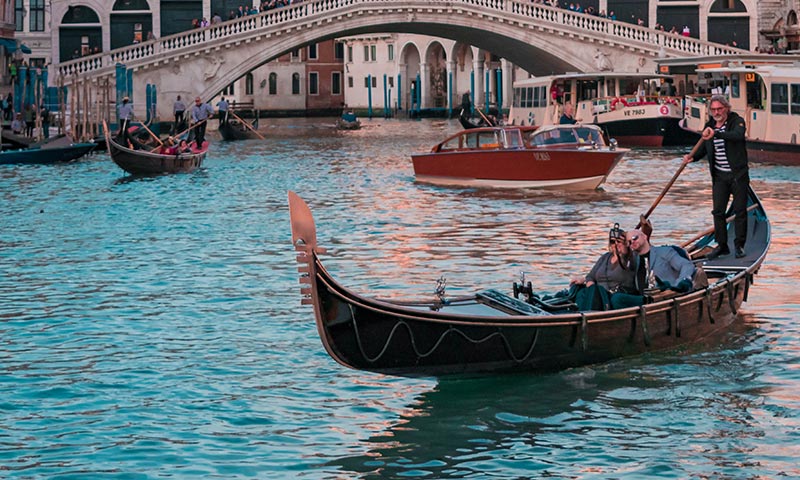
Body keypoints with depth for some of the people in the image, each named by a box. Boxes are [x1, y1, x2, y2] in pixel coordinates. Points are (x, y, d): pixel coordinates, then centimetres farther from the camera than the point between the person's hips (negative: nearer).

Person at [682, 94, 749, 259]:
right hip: (719, 176, 4)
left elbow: (737, 135, -29)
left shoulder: (737, 121, -7)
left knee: (740, 210, 1)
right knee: (718, 211, 1)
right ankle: (722, 245, 10)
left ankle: (740, 245, 11)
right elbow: (703, 148, 14)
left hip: (738, 174, -4)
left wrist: (716, 134, -42)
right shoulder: (709, 126, 8)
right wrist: (692, 157, -7)